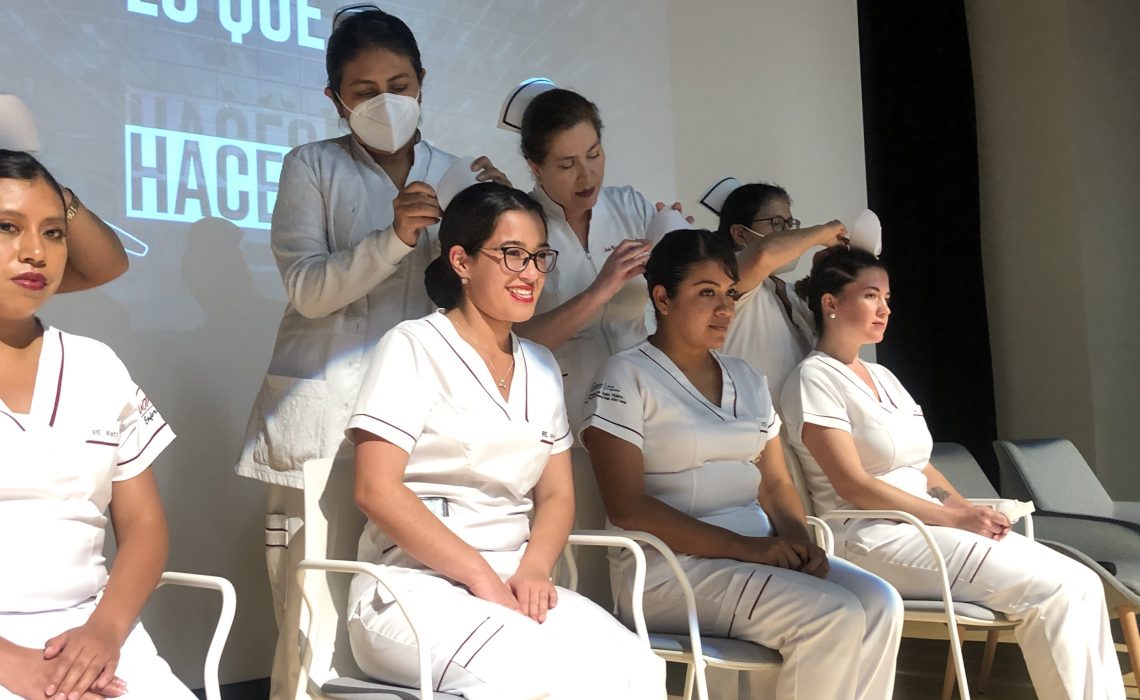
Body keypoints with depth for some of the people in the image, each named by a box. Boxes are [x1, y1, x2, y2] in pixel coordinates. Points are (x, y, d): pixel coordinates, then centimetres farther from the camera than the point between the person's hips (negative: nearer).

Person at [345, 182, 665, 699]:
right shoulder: (414, 346, -2)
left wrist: (533, 570, -7)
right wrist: (481, 576, -16)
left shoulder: (541, 367, 17)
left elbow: (557, 493, 14)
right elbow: (376, 490, -11)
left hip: (513, 584, 6)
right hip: (414, 587, -5)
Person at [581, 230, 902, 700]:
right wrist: (741, 546, -18)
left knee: (879, 604, -18)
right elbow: (626, 507, -13)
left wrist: (797, 538, -6)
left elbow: (776, 483, 17)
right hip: (670, 568, -6)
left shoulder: (747, 379, 19)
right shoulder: (626, 377, -4)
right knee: (833, 617, -24)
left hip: (760, 554, 7)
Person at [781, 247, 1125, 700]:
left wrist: (968, 509, -1)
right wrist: (954, 518, -17)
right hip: (872, 538, -8)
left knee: (1080, 584, -9)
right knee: (1055, 590, -18)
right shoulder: (814, 379, -8)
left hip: (929, 524, 8)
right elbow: (853, 485, -16)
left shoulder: (882, 376, 18)